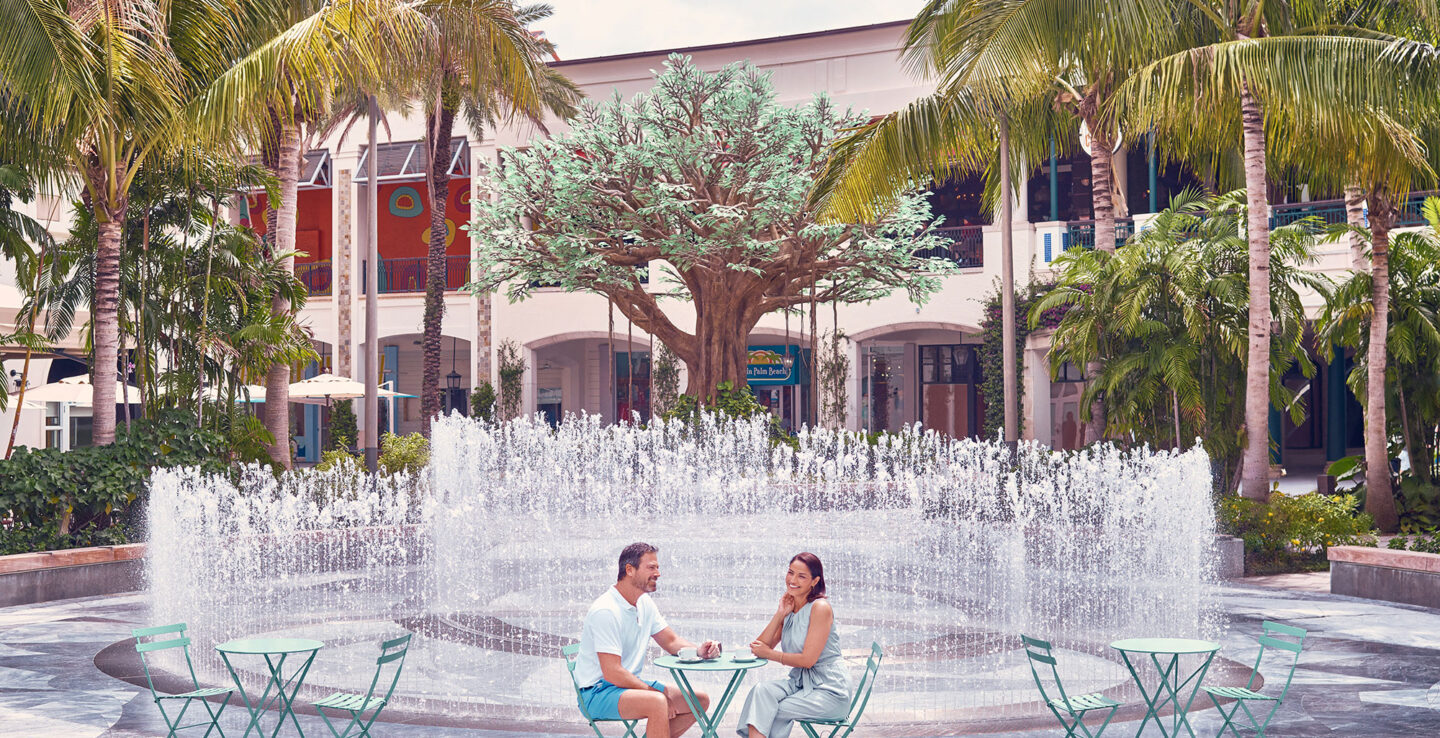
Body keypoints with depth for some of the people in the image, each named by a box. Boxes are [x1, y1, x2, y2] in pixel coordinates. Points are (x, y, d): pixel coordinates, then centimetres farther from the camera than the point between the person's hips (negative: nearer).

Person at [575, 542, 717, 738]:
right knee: (657, 703, -35)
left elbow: (671, 641, 15)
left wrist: (699, 651, -6)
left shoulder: (645, 604, 7)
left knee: (700, 700, 3)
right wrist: (655, 692, -19)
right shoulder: (605, 611, -21)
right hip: (597, 692, -9)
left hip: (631, 684, 10)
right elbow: (612, 673, -25)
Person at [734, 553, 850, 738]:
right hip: (800, 681, 7)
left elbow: (808, 659, -17)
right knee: (762, 691, -21)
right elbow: (760, 648, 3)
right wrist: (780, 614, -5)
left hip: (829, 688, -7)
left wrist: (770, 654, -5)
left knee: (770, 712, -20)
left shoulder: (820, 607, -13)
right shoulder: (789, 608, 10)